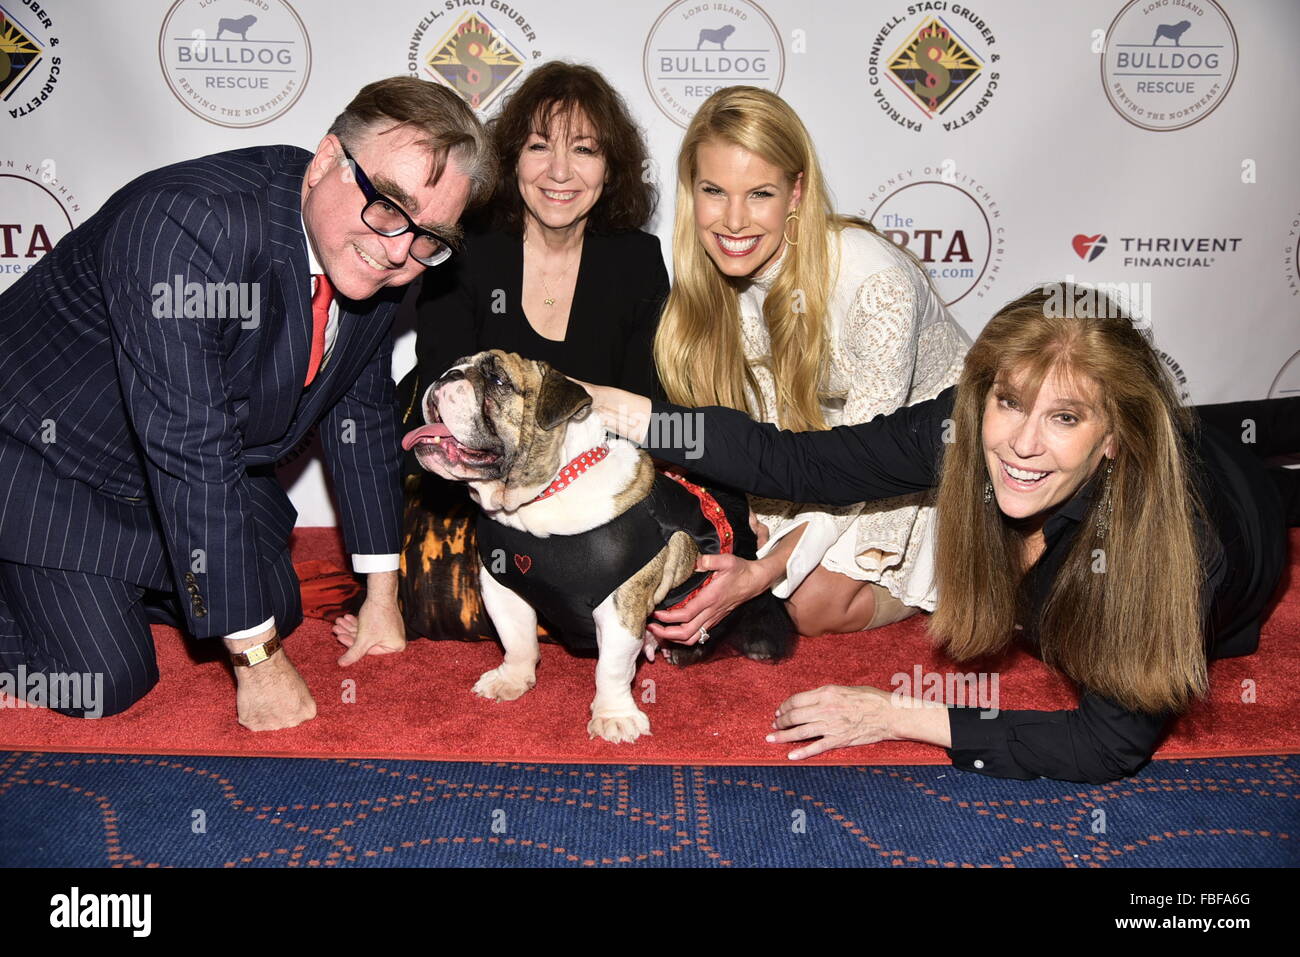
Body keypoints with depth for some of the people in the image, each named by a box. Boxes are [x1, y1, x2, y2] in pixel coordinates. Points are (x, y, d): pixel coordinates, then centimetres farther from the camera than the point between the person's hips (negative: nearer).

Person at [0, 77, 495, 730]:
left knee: (277, 614, 11)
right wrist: (258, 659, -30)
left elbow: (360, 409, 0)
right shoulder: (188, 224, -36)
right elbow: (190, 454, -36)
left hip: (213, 456, 7)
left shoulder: (371, 259, -12)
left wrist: (381, 596, 2)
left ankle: (117, 582, 33)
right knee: (108, 683, -12)